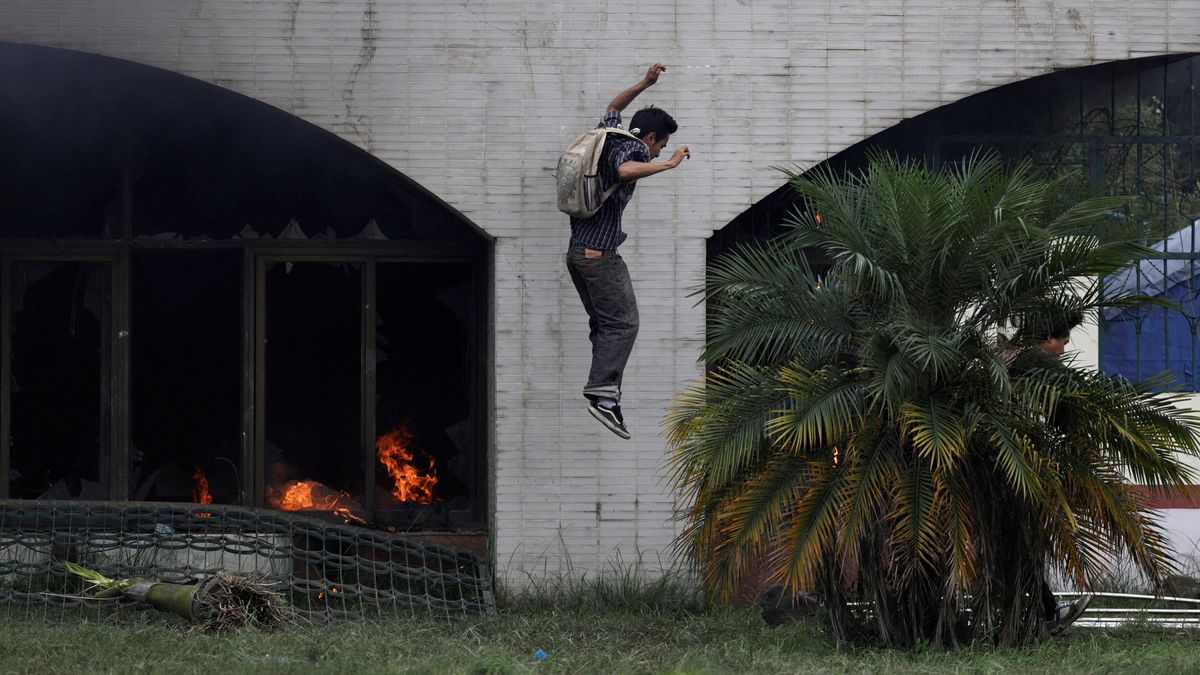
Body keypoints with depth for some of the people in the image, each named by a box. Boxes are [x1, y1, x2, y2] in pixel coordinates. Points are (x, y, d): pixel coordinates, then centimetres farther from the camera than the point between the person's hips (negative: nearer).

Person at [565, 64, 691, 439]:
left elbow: (613, 108, 38)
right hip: (600, 253, -9)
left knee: (603, 324, 12)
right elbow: (626, 171, -36)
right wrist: (669, 164, -28)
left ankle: (606, 393, 7)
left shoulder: (608, 137, 15)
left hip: (577, 250, 9)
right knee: (622, 323, -12)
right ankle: (603, 393, -25)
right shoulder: (630, 150, -10)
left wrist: (644, 84, 33)